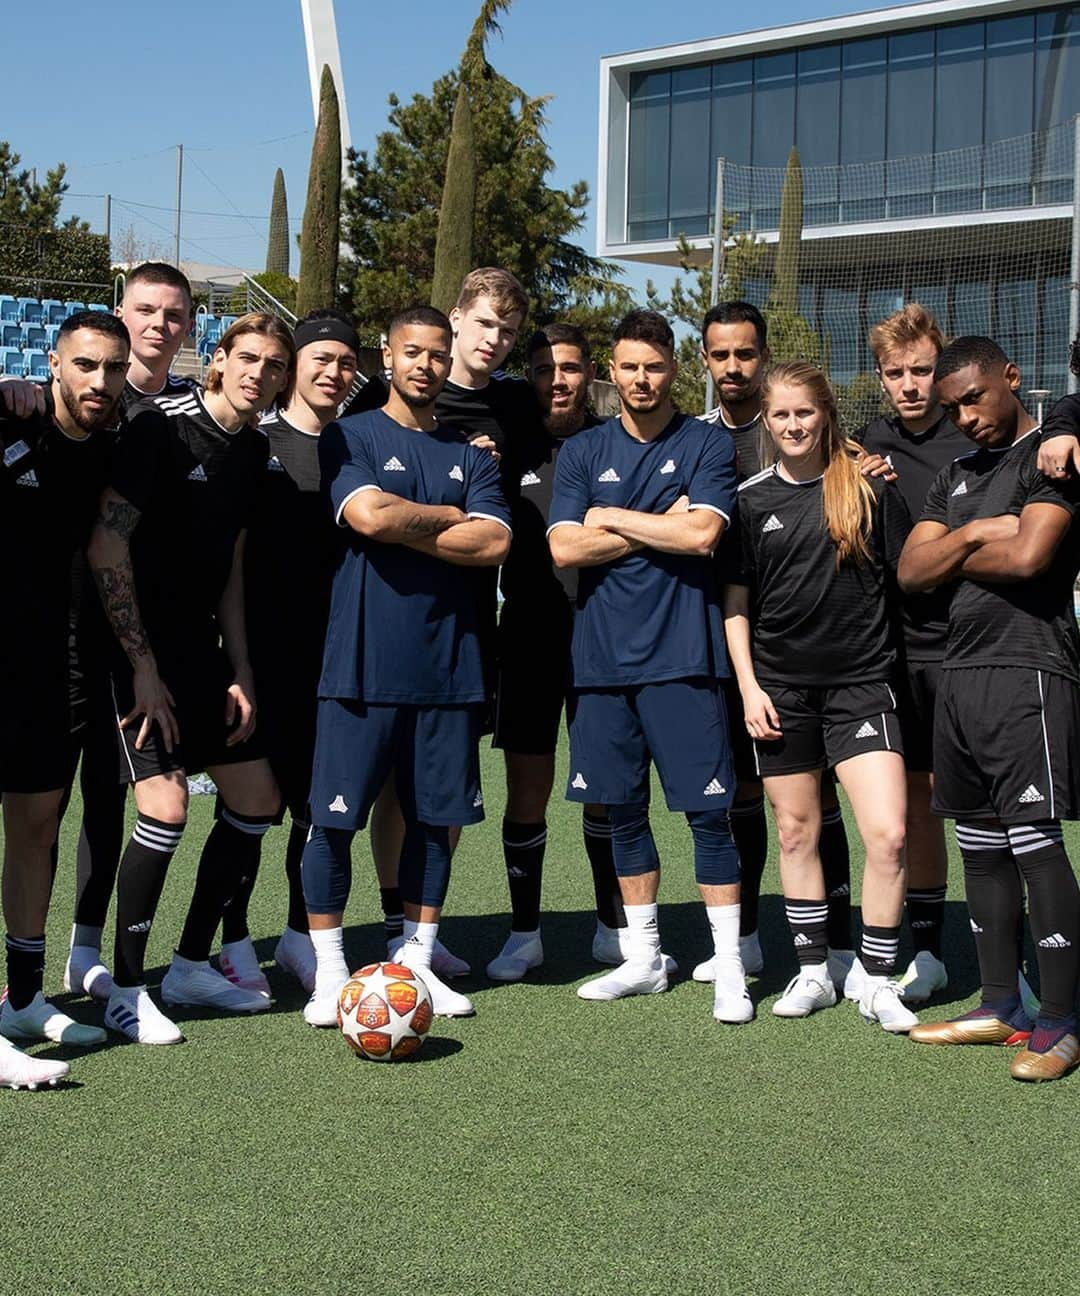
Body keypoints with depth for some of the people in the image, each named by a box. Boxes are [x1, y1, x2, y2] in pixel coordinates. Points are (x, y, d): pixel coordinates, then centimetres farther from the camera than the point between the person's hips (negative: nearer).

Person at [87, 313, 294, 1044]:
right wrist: (143, 667, -17)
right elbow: (106, 550, -17)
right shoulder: (162, 426, -13)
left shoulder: (254, 450, 9)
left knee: (257, 801, 8)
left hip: (201, 648, 8)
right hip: (140, 647, -8)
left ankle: (192, 966, 22)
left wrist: (241, 673, 10)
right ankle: (126, 990, -4)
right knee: (166, 805, -18)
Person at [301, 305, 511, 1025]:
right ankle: (330, 971, 9)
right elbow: (368, 514, -15)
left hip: (448, 662, 4)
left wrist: (402, 525, -7)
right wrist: (451, 518, -3)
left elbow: (495, 543, -2)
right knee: (336, 818, -2)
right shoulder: (351, 438, 3)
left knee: (437, 816, 8)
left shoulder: (470, 454, 13)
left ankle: (417, 961, 21)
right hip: (364, 660, -3)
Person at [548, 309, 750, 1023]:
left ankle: (729, 966, 3)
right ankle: (644, 958, 23)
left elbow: (702, 534, -13)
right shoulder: (582, 453, 10)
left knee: (708, 810, -4)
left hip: (682, 654, -3)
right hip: (603, 656, 4)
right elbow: (564, 548, -2)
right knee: (624, 809, 10)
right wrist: (660, 526, -6)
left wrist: (611, 518, -4)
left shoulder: (708, 446, 2)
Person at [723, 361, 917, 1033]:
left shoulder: (871, 488, 0)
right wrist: (748, 686, -2)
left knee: (888, 833, -11)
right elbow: (735, 599, 5)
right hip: (780, 686, 2)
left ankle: (878, 980, 3)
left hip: (861, 681, -2)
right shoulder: (751, 499, 4)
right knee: (796, 831, 10)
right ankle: (814, 971, 23)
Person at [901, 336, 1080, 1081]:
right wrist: (973, 535, -5)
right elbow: (911, 572, 12)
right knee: (980, 845, 11)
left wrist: (950, 559, -1)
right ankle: (1001, 1007, 21)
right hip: (960, 673, 8)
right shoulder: (957, 477, 21)